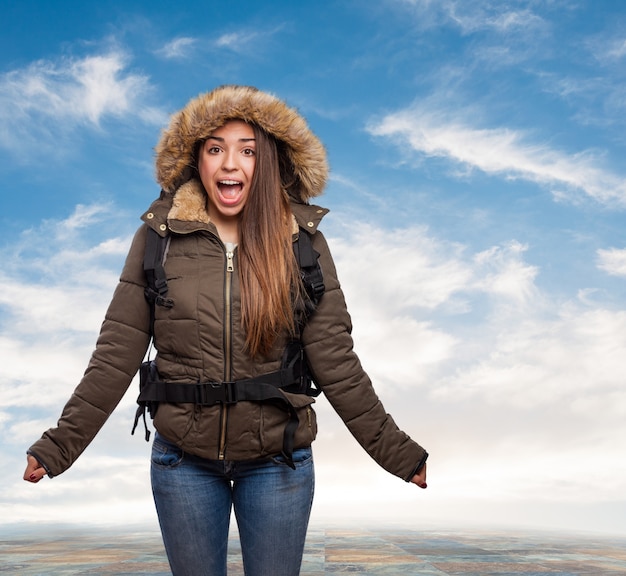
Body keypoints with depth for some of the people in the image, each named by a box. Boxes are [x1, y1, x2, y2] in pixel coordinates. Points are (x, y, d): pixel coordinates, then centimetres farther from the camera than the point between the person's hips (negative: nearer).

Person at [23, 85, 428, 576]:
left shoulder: (302, 242, -6)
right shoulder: (158, 237, -4)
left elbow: (335, 360, -6)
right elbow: (117, 353, -4)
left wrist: (398, 452, -8)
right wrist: (60, 444, -9)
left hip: (279, 461, 0)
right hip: (182, 460, 1)